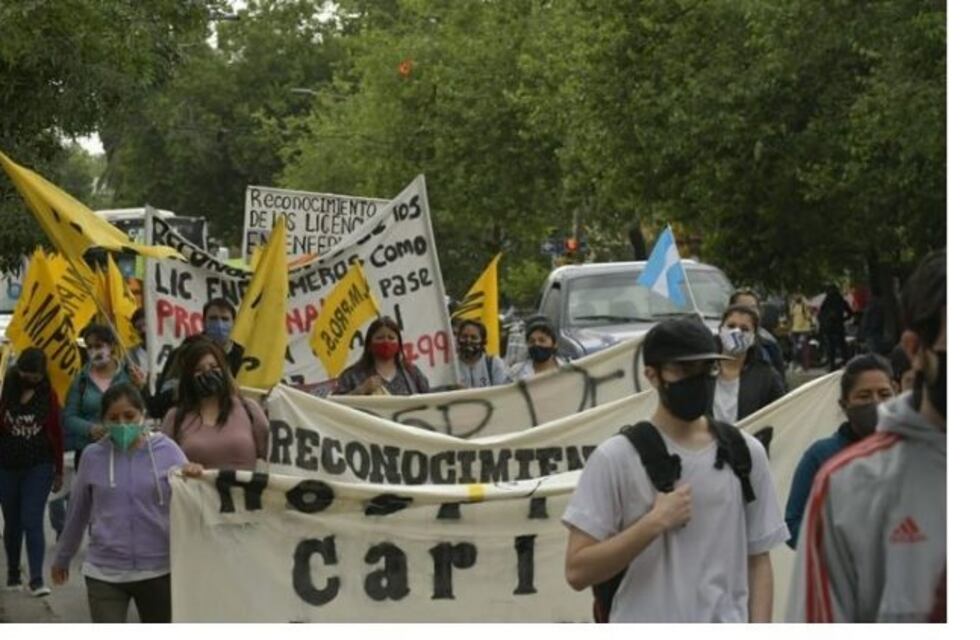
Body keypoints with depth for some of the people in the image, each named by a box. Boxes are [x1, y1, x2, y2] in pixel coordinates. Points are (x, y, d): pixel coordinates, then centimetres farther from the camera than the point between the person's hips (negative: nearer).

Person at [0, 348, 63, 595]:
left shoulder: (48, 395, 0)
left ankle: (37, 579, -10)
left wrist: (59, 471, 6)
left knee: (32, 521, -9)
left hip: (39, 466, -1)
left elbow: (55, 433, 4)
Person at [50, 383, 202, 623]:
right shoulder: (93, 456, -2)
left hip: (157, 569, 1)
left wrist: (195, 478, -26)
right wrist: (62, 557, 21)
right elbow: (77, 513, 11)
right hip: (104, 572, -1)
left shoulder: (166, 451, -4)